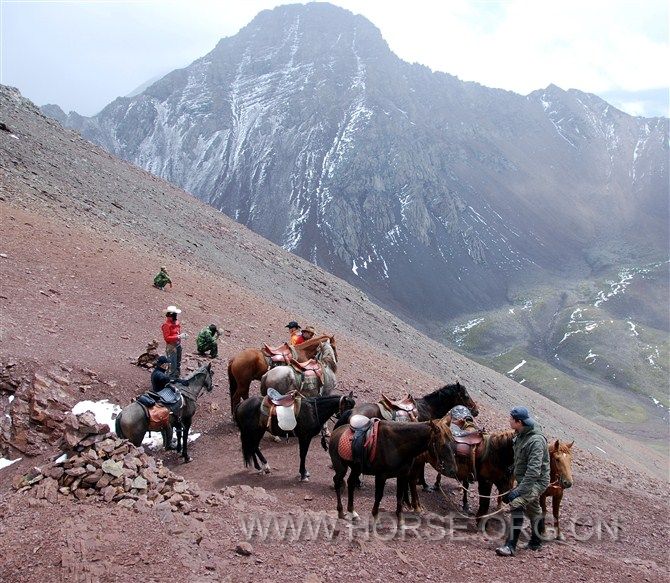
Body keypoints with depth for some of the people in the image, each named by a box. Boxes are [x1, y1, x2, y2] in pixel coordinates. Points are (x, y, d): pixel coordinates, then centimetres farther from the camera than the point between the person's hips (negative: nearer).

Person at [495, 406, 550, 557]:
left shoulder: (536, 441, -27)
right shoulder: (520, 435, 3)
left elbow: (534, 471, -33)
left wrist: (519, 490, -35)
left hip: (537, 481, -10)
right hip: (525, 480, 10)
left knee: (516, 502, -28)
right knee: (533, 511, 25)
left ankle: (511, 546, -29)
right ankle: (536, 542, 45)